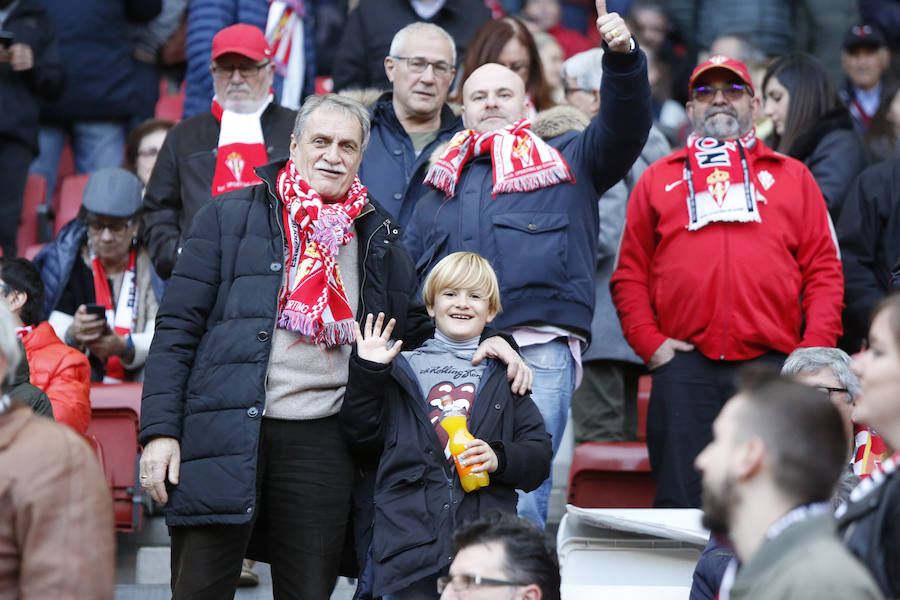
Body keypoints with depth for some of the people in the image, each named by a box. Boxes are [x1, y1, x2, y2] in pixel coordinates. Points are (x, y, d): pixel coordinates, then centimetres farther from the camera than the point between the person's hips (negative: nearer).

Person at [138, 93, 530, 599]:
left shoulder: (378, 239, 15)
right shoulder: (229, 219, 5)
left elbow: (416, 329, 25)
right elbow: (178, 327, 2)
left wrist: (482, 341, 5)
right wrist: (160, 429, -7)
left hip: (320, 442, 3)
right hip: (226, 436, -3)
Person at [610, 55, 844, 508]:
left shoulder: (793, 177, 17)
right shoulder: (658, 179, 18)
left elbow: (824, 270, 11)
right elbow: (630, 273, 13)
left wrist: (816, 348, -1)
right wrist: (648, 341, -1)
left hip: (772, 366, 0)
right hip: (683, 368, 0)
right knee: (681, 501, -2)